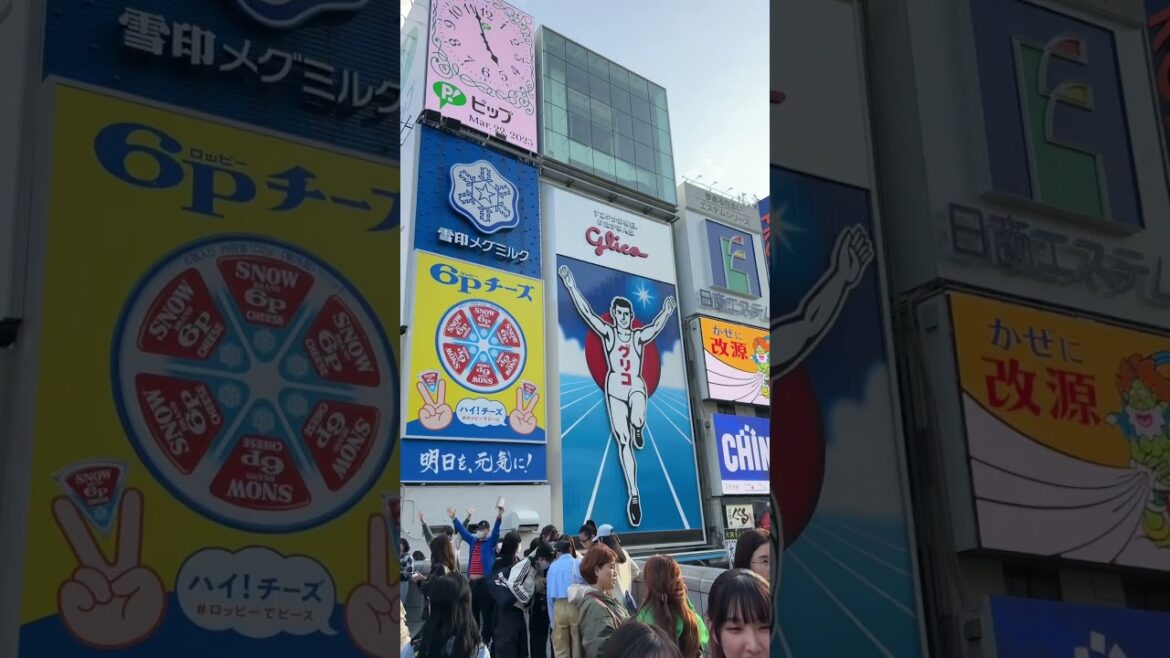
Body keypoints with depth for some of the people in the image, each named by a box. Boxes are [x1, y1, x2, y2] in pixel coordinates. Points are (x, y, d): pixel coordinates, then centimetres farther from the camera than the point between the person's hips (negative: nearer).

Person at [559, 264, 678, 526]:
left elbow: (656, 327, -3)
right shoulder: (608, 333, 6)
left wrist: (666, 311, -17)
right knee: (623, 442, -4)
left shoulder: (639, 336, 10)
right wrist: (571, 286, -6)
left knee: (637, 421, -34)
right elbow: (587, 312, 0)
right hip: (615, 387, 0)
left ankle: (638, 432, 7)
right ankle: (633, 495, -2)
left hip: (636, 386, 0)